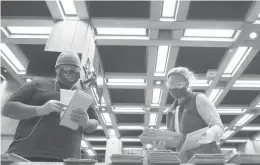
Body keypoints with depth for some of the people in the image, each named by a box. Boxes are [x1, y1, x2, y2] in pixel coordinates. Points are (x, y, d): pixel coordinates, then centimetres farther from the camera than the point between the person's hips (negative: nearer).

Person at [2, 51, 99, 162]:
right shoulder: (37, 85, 10)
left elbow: (94, 124, 16)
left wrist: (86, 123, -10)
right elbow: (8, 109, 3)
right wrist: (40, 110, -15)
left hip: (66, 158, 2)